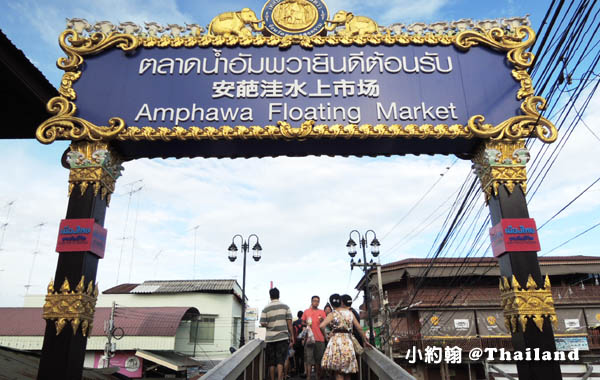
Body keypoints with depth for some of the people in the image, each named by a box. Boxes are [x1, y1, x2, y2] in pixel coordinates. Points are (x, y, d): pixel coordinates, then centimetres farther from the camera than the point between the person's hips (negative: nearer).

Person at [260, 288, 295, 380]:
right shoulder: (285, 307, 1)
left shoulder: (266, 308, 0)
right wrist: (292, 336, 4)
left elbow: (262, 324, -5)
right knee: (280, 361, 0)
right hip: (282, 337, -1)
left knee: (271, 362, 10)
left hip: (270, 338, 1)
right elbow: (289, 322, -1)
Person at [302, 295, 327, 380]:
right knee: (308, 359, -6)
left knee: (318, 360, 5)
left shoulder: (322, 312, 11)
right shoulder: (306, 311, 10)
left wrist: (322, 320, -14)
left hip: (320, 339, 1)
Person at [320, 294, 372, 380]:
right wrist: (365, 341, 18)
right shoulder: (350, 313, 9)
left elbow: (321, 326, -15)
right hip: (348, 342, 3)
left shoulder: (332, 314, -1)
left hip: (336, 342, -3)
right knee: (347, 373, 15)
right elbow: (360, 328, 9)